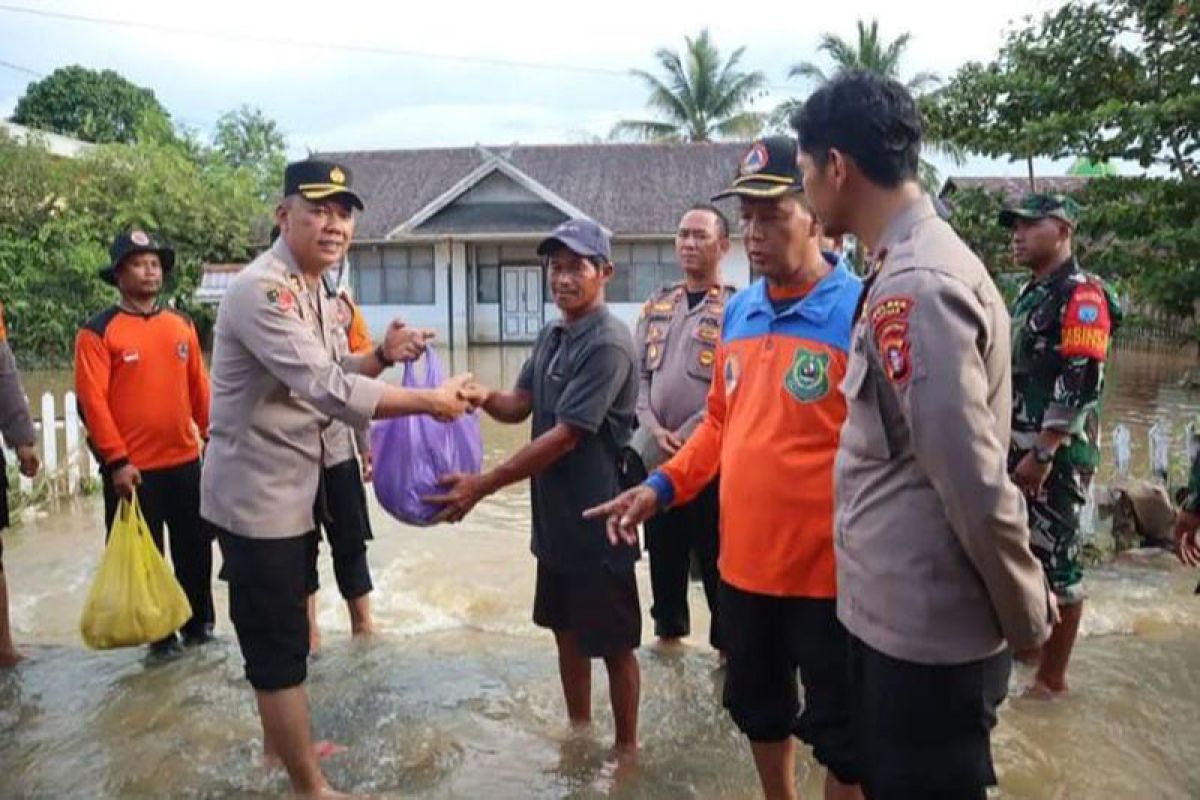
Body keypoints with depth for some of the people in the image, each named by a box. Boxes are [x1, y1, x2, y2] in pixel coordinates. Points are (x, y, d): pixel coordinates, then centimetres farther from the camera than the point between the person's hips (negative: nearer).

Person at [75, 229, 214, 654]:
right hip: (132, 468, -4)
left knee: (195, 549, 13)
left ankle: (199, 624, 29)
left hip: (184, 460, 4)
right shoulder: (98, 331, -7)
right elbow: (92, 401, -11)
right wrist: (116, 461, -15)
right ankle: (158, 633, 23)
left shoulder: (181, 323, 8)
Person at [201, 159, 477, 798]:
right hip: (257, 496, -10)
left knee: (282, 631, 24)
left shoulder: (313, 292, 9)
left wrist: (381, 356, -4)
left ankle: (281, 740, 45)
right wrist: (430, 402, -25)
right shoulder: (262, 290, -23)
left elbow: (325, 377, 15)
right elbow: (329, 391, -31)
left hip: (292, 489, 10)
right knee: (279, 645, 2)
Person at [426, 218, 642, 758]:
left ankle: (626, 747, 28)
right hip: (555, 516, 8)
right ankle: (579, 732, 40)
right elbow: (518, 407, 11)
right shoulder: (551, 336, 8)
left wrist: (482, 486, -23)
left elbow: (564, 437, -23)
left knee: (613, 643, 8)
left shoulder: (609, 344, -20)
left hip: (597, 521, -8)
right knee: (567, 630, 21)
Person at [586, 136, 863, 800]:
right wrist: (662, 487, 4)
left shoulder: (859, 311, -14)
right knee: (757, 710, 24)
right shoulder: (737, 313, 6)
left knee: (838, 733, 13)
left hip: (828, 569, -6)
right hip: (744, 560, 7)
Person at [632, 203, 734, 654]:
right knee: (663, 548, 17)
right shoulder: (657, 305, 12)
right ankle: (669, 627, 36)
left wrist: (685, 439, -15)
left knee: (715, 555, 4)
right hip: (657, 455, 6)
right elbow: (638, 373, 8)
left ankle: (727, 641, 21)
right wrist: (654, 430, -7)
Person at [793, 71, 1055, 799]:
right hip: (905, 614, 9)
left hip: (924, 628, -9)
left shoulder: (914, 287, -23)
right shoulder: (919, 268, 8)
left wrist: (1028, 620, -11)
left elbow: (976, 484, -24)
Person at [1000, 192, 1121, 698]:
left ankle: (1052, 679, 12)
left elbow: (1082, 382, -20)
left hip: (1056, 456, -8)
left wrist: (1043, 453, -22)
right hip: (1020, 452, 9)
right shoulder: (1029, 295, 16)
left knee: (1055, 563, 1)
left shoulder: (1081, 294, -11)